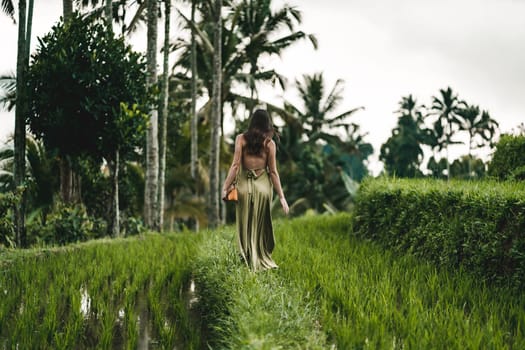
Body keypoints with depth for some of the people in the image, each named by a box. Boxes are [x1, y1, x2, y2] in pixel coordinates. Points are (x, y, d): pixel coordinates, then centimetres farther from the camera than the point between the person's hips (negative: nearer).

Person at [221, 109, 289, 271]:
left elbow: (235, 165, -9)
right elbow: (273, 171, -3)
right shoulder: (269, 143, -4)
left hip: (244, 184, 0)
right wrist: (281, 196, 2)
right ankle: (262, 259, 18)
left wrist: (225, 187, -3)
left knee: (245, 222, 11)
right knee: (261, 224, 12)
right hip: (263, 184, 1)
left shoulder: (241, 139, -5)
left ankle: (248, 257, 15)